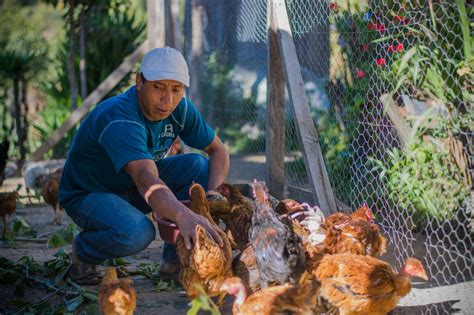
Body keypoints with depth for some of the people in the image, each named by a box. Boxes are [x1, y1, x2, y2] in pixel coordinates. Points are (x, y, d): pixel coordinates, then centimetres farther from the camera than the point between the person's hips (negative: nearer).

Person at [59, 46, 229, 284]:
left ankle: (175, 258, -4)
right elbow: (146, 181, -50)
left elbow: (219, 150, -4)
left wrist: (213, 193, -25)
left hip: (133, 189, 7)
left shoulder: (180, 108, -11)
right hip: (88, 193, -7)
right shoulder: (118, 119, -35)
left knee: (201, 167, -15)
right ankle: (83, 252, -4)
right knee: (137, 232, -38)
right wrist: (183, 216, -69)